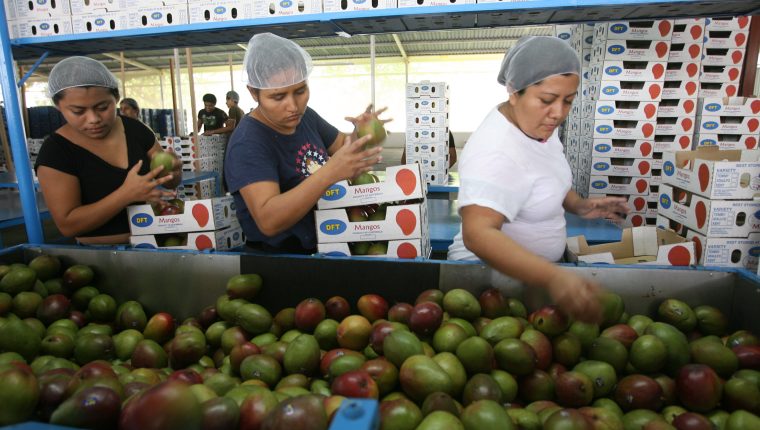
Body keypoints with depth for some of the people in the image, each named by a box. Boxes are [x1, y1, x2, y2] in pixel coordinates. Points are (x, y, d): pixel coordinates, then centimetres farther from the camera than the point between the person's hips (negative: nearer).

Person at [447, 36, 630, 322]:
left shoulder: (538, 124, -3)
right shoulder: (496, 152, -32)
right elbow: (477, 234, -43)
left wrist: (578, 205, -1)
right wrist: (552, 277, -54)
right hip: (491, 271, -8)